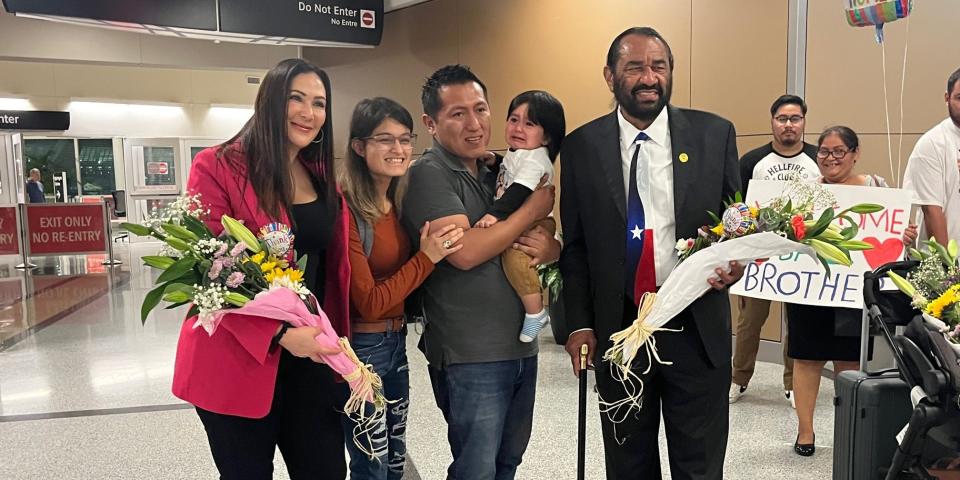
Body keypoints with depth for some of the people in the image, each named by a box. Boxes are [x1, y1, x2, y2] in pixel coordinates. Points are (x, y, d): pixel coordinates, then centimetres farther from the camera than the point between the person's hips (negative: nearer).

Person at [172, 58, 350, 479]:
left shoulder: (324, 176, 9)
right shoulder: (218, 167, -10)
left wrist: (337, 341, 5)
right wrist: (279, 333, -24)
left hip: (310, 353, 5)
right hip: (238, 359, -5)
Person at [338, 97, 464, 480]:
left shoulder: (401, 201, 3)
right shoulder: (344, 208, -19)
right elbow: (369, 302, -19)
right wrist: (426, 258, -22)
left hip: (397, 341, 7)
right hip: (360, 347, -7)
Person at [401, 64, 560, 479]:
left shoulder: (500, 173, 11)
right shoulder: (428, 174, -10)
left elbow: (553, 244, 16)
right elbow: (465, 251, -23)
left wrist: (549, 248, -9)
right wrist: (533, 208, -12)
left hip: (521, 347, 7)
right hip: (470, 356, -7)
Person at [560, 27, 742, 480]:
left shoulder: (714, 133, -1)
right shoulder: (581, 146, -1)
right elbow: (574, 245, 3)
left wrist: (735, 261, -13)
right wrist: (579, 323, -1)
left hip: (697, 327, 0)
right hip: (617, 328, 1)